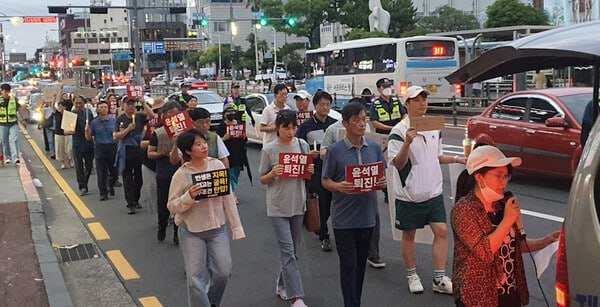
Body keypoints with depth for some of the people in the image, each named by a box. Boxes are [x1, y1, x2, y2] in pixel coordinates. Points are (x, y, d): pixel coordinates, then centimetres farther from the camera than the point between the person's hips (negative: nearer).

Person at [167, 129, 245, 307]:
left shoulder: (217, 165, -4)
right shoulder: (181, 175, -11)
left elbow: (228, 199, 1)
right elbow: (172, 206, -7)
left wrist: (237, 228, 1)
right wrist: (189, 197, -26)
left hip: (217, 229, 2)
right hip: (191, 232, -2)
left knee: (223, 273, 3)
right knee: (196, 279, -2)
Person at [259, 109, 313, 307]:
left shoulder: (302, 145, 2)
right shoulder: (269, 150, -8)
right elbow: (262, 180, 0)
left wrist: (310, 171, -9)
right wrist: (272, 174, -21)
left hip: (298, 205, 4)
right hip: (277, 207, -4)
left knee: (291, 251, 14)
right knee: (288, 251, -9)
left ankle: (282, 285, 32)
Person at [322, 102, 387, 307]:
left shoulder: (374, 148, 3)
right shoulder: (335, 150, -7)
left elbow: (383, 175, 11)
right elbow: (325, 181, -2)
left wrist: (383, 183, -12)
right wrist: (339, 187, -22)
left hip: (367, 215, 4)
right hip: (344, 218, -4)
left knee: (361, 264, 15)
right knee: (348, 266, -1)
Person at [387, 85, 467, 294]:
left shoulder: (434, 128, 8)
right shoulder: (399, 131, -12)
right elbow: (398, 164, -18)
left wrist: (456, 159, 6)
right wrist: (407, 142, -32)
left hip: (433, 191, 5)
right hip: (409, 193, -5)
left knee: (441, 231, -1)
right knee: (409, 235, 9)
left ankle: (440, 279, 8)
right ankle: (412, 275, 26)